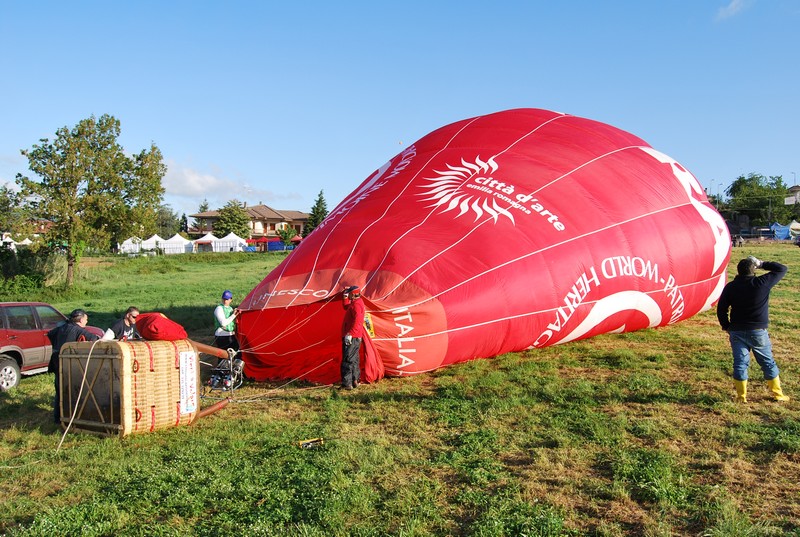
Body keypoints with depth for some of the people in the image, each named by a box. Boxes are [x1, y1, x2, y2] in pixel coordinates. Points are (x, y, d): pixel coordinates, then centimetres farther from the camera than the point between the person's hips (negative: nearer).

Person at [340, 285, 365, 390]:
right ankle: (355, 381, 23)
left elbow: (357, 321, -29)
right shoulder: (355, 303, 15)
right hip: (356, 338, 11)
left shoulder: (356, 304, -17)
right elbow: (346, 307, 35)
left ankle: (347, 384, -10)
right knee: (354, 360, 16)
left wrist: (350, 334, -32)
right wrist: (345, 298, 20)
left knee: (347, 360, -10)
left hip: (351, 338, -11)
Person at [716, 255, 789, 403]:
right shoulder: (763, 283, -10)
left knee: (740, 363, 5)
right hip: (758, 331, -1)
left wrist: (726, 327, 11)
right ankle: (777, 394, 22)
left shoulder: (730, 287, -3)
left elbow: (721, 309, -1)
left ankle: (741, 396, 6)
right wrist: (761, 264, 6)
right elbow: (782, 269, 3)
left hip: (737, 331, 1)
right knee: (768, 362, 13)